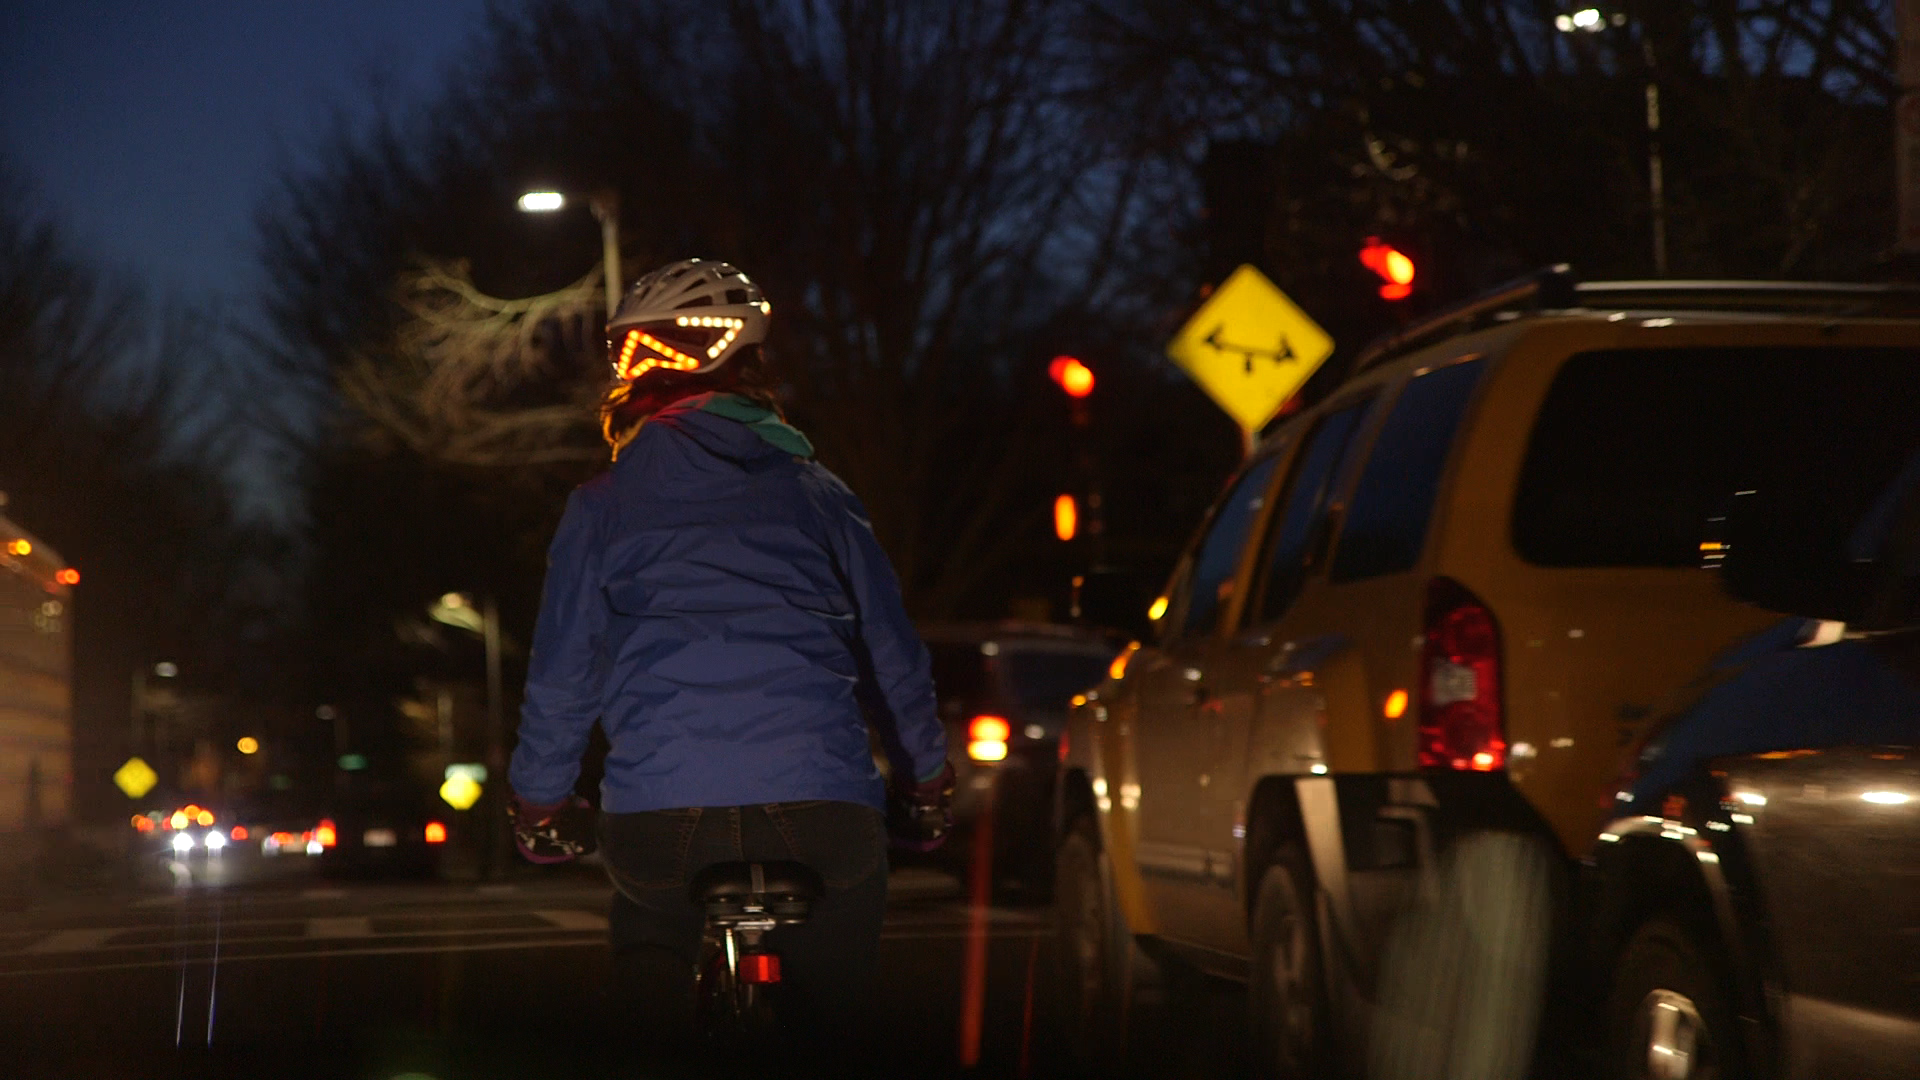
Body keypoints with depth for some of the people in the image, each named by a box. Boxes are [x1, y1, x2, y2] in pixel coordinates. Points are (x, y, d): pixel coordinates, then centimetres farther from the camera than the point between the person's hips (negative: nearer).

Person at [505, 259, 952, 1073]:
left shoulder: (603, 506, 10)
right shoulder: (818, 493, 15)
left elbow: (562, 674, 10)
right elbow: (892, 653, 18)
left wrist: (537, 807, 24)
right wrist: (928, 783, 31)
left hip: (659, 820, -1)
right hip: (824, 814, 1)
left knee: (650, 984, 23)